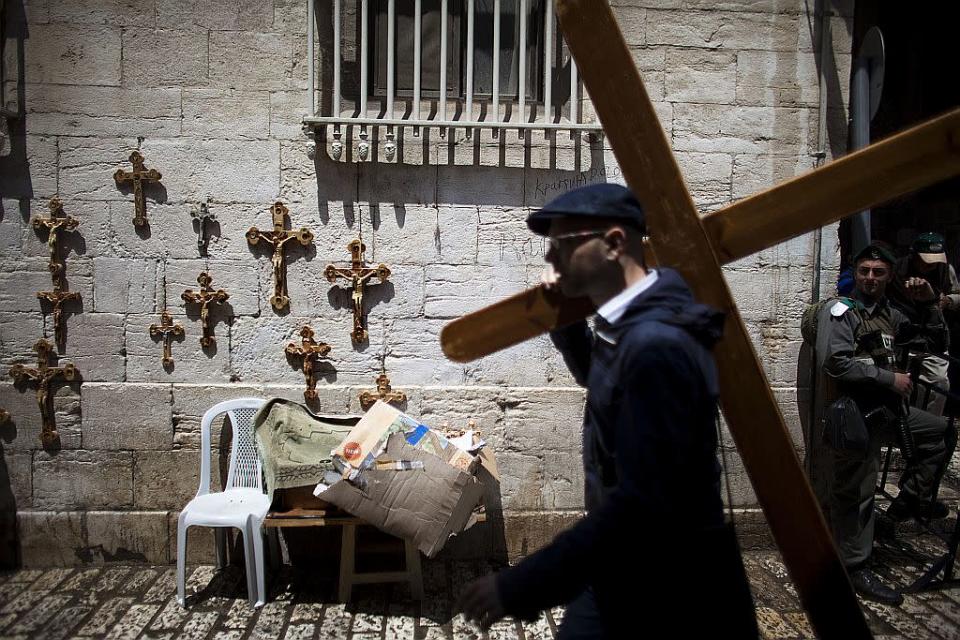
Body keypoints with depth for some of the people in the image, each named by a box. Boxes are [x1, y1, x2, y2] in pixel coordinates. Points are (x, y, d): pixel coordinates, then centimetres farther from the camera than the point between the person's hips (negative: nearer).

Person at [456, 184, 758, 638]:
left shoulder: (655, 344, -28)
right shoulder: (625, 328, 3)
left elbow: (643, 503, -32)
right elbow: (598, 378, 26)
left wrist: (522, 585, -31)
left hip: (674, 590, -8)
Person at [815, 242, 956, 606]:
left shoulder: (890, 315, 16)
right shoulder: (839, 312, -7)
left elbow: (937, 343, 22)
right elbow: (836, 363, -20)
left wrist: (929, 304, 7)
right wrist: (891, 378, -15)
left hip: (888, 409, 8)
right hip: (857, 414, -8)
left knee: (942, 432, 17)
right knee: (855, 494, -4)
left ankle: (910, 501, 19)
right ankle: (855, 568, 7)